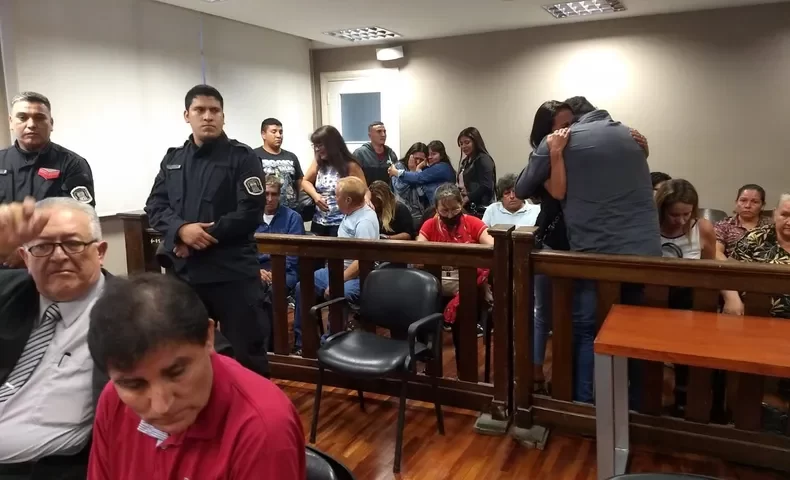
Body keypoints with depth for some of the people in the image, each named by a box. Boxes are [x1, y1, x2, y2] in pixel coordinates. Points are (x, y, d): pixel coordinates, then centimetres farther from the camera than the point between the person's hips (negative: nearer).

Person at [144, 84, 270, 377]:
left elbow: (250, 211, -12)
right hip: (184, 270, 5)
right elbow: (155, 206, 8)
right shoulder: (173, 160, 13)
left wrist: (204, 236, -15)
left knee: (247, 348, 5)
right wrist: (181, 229, -13)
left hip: (233, 270, -5)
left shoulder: (242, 157, -3)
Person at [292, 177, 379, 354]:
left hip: (357, 276, -10)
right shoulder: (350, 213, 8)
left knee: (336, 296, -36)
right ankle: (301, 341, 10)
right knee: (302, 287, 4)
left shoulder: (365, 221, -21)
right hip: (338, 269, 10)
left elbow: (362, 262, -27)